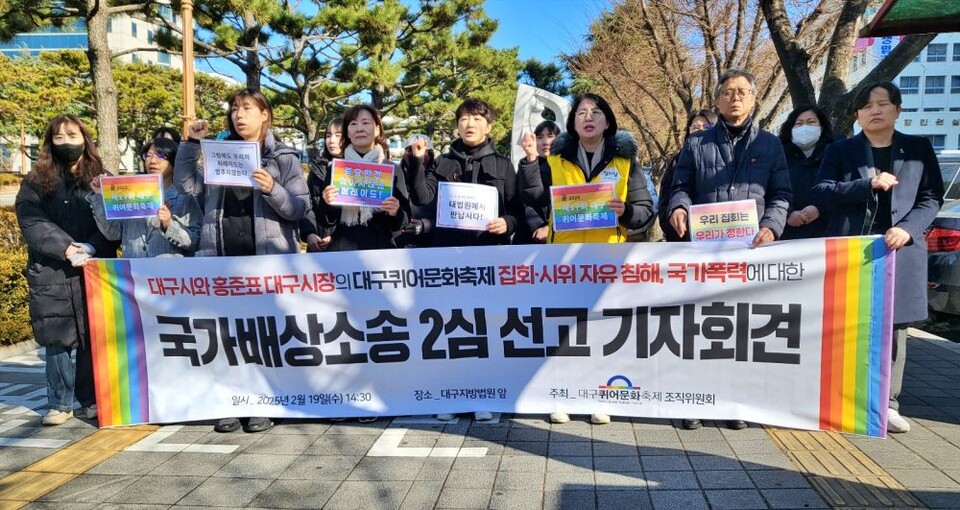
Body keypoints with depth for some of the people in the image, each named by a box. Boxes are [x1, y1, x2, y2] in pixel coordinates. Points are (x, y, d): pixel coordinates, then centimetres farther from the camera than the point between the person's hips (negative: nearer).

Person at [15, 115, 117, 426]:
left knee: (94, 336, 1)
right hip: (50, 272, 0)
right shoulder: (35, 182, 9)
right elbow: (32, 224, -3)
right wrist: (67, 248, -17)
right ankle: (59, 404, 13)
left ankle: (91, 400, 13)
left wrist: (89, 248, -16)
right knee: (56, 339, 1)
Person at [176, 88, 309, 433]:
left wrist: (272, 190, -20)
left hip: (268, 257, -3)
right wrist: (191, 144, 3)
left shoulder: (284, 157, 2)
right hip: (222, 257, 4)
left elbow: (300, 208, -4)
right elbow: (187, 186, 8)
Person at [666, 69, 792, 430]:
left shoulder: (770, 145, 13)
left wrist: (771, 226, -13)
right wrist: (679, 207, -14)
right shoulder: (696, 144, 12)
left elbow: (781, 195, 7)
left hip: (752, 251, 1)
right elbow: (681, 187, 9)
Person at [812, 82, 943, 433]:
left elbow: (932, 197, 8)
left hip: (899, 252, 2)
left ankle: (888, 403, 15)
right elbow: (820, 194, -4)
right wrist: (868, 184, -16)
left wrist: (908, 229, -10)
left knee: (894, 328, 5)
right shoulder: (839, 151, 7)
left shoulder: (919, 149, 11)